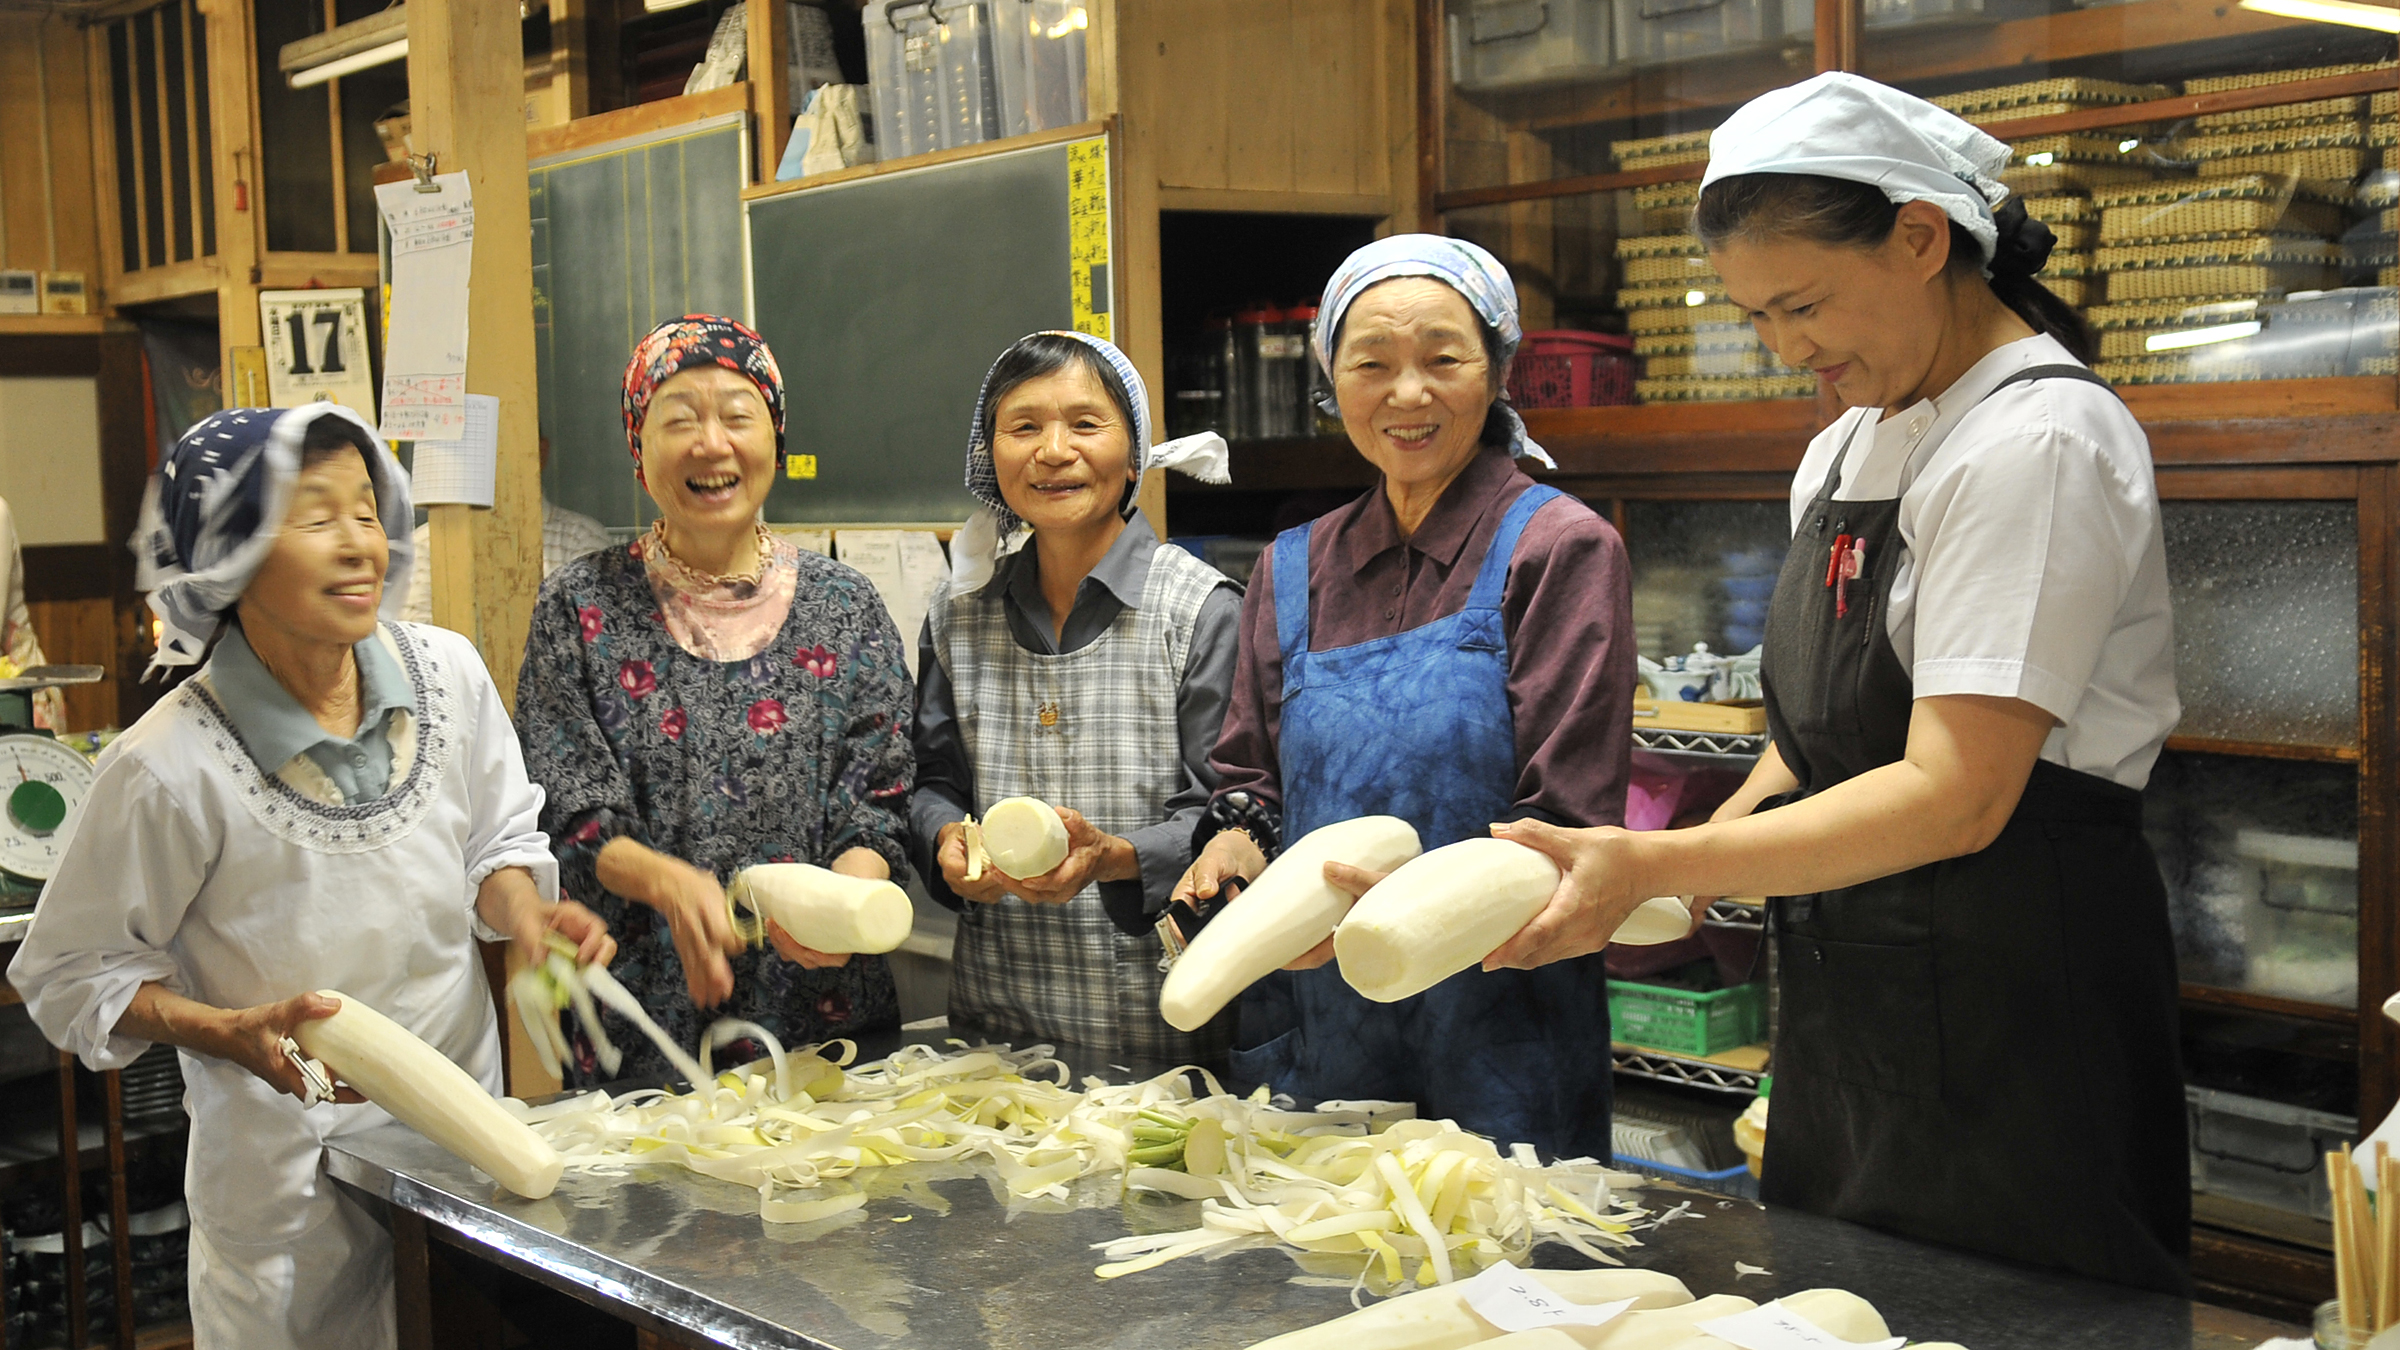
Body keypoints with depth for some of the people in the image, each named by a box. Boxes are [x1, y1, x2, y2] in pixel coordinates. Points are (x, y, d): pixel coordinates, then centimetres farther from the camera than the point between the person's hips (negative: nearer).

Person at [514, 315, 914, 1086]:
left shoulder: (846, 609, 4)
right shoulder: (580, 609, 1)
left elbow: (878, 810, 1)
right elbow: (569, 819, -4)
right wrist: (666, 880, -23)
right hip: (637, 1014, -1)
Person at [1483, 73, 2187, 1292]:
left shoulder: (2039, 442, -17)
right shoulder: (1846, 450, 11)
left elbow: (1955, 795, -24)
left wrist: (1656, 866, -25)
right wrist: (1669, 884, 2)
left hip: (2009, 1015, -8)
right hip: (1849, 1004, 8)